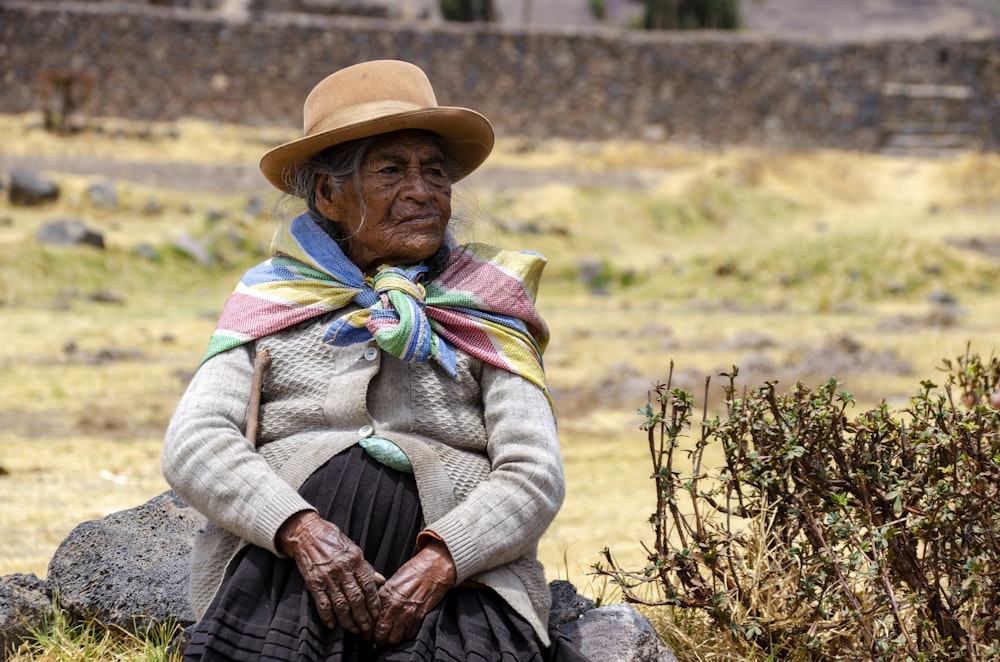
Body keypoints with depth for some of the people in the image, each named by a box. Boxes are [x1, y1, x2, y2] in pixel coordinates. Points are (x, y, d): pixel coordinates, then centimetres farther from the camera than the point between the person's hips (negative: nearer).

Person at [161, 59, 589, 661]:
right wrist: (301, 531, -15)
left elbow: (535, 475, 6)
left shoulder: (483, 311, 17)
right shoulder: (272, 301, 18)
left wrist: (439, 560, -14)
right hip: (282, 555, 0)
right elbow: (192, 444, 5)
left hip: (457, 572, 0)